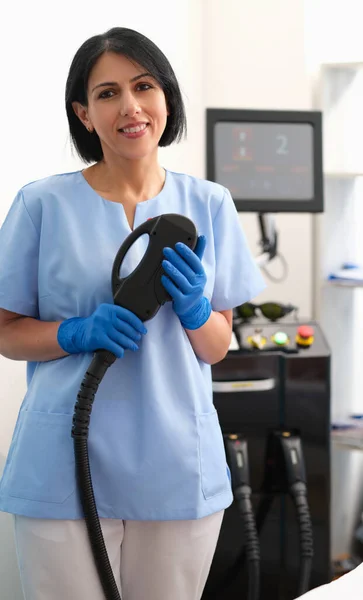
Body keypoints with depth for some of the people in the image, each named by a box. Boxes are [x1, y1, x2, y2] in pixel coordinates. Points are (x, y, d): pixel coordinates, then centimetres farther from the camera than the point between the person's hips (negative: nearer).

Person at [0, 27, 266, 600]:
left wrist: (193, 305, -12)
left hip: (178, 468, 3)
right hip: (66, 466, -2)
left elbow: (218, 348, 9)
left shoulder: (209, 206, 5)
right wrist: (81, 332, -16)